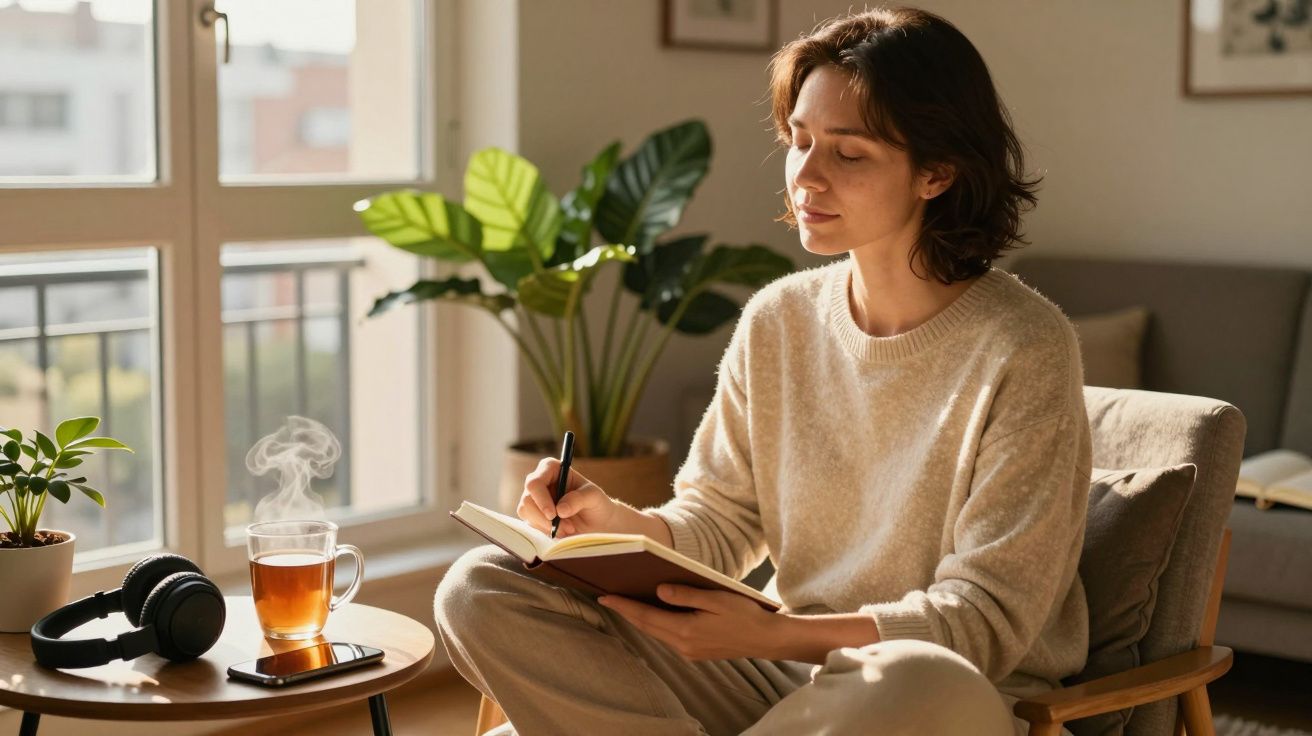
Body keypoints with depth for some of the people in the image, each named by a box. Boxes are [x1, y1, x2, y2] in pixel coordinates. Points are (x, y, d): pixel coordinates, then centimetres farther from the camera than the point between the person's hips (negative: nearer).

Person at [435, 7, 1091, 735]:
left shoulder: (1021, 349, -12)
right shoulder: (776, 320, 5)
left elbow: (987, 617, -14)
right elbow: (718, 524, 10)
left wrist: (773, 635, -26)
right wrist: (622, 524, -13)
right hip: (781, 670, 5)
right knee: (481, 589, -11)